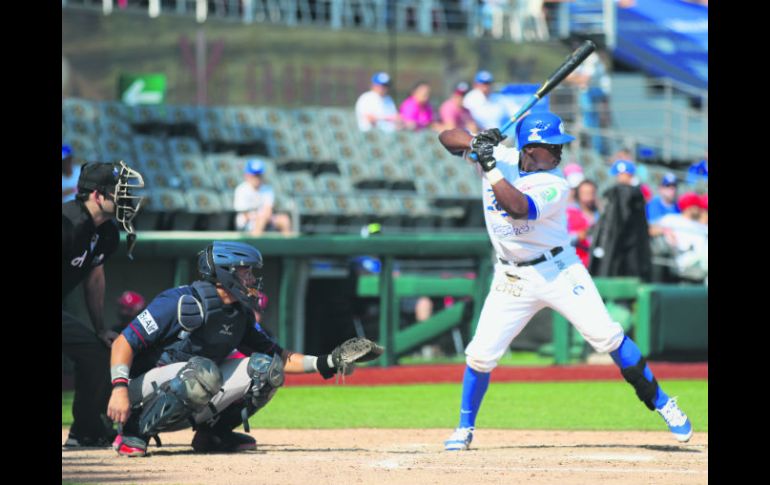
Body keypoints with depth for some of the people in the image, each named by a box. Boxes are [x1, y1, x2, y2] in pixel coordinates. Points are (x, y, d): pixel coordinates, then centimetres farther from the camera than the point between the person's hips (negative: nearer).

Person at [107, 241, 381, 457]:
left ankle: (214, 433, 5)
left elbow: (279, 359, 12)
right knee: (203, 371, -38)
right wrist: (119, 389, -33)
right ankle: (134, 433, -23)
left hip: (189, 408, 7)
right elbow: (124, 342, -20)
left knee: (265, 368, -4)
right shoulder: (181, 302, -18)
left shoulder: (241, 316, 6)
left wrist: (327, 363, -1)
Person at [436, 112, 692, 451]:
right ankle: (465, 428, 16)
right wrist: (476, 143, -21)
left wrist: (490, 168, -31)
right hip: (512, 279, 3)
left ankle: (661, 403, -2)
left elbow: (518, 208, -32)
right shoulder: (500, 157, -3)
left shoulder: (554, 186, -15)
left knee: (606, 336, -12)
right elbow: (447, 138, -1)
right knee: (481, 354, -2)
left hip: (557, 269, -3)